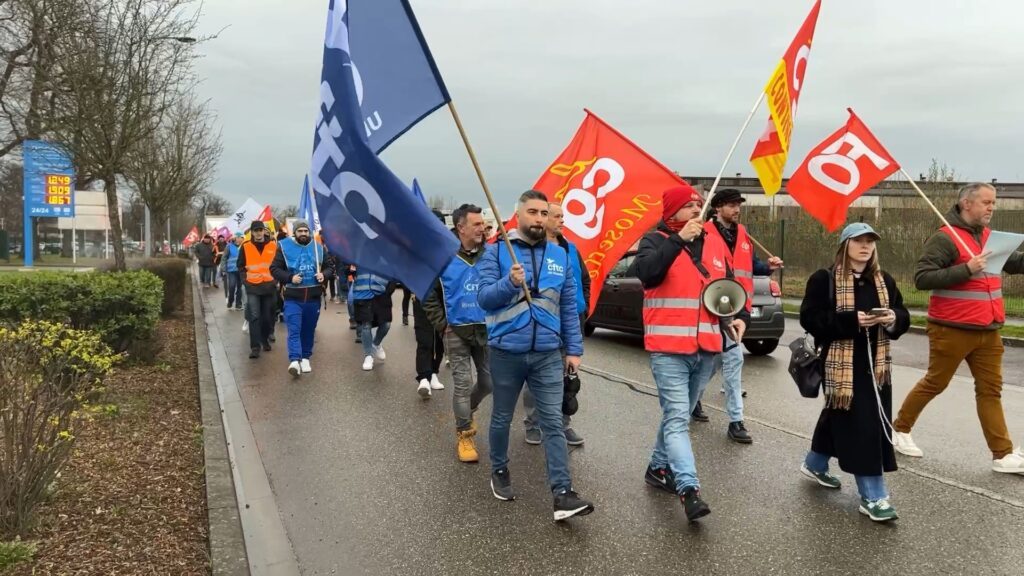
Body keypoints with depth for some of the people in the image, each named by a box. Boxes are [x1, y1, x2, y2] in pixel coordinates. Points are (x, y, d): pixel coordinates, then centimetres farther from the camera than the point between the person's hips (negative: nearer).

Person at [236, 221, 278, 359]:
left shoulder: (273, 245, 1)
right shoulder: (246, 246, 0)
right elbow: (240, 265, 10)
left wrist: (276, 278, 1)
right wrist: (249, 273, -1)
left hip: (269, 285, 1)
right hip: (252, 286, -1)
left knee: (267, 316, 12)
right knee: (254, 317, -9)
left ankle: (265, 340, 30)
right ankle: (255, 346, -9)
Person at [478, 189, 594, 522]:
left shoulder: (560, 255, 7)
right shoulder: (496, 252, -3)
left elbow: (569, 307, 10)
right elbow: (484, 299, -11)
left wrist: (574, 349, 6)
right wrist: (510, 282, -29)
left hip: (548, 355, 2)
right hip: (506, 353, -2)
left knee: (554, 422, -2)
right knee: (502, 419, 14)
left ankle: (562, 493, -1)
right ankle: (499, 471, 36)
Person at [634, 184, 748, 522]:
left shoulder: (715, 245, 14)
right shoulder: (656, 241, -4)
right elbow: (646, 272, -25)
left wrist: (740, 316, 4)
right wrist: (679, 239, -28)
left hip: (706, 350, 6)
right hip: (669, 349, -6)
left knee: (679, 414, 17)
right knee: (677, 418, -11)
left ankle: (659, 468, 32)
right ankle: (689, 489, -14)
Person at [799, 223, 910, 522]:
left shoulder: (884, 281, 11)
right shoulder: (824, 279, -8)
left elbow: (903, 316, 14)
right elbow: (809, 318, -14)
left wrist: (893, 318, -11)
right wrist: (851, 320, -23)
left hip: (876, 364, 7)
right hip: (841, 364, -6)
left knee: (850, 421, 16)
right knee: (858, 427, -8)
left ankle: (815, 464, 39)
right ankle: (873, 497, 0)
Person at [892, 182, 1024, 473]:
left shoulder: (990, 236, 11)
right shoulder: (945, 238, -14)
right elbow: (921, 278, -20)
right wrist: (966, 269, -26)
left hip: (988, 331, 7)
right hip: (952, 330, -7)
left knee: (990, 389, 8)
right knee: (934, 383, 5)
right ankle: (900, 429, 23)